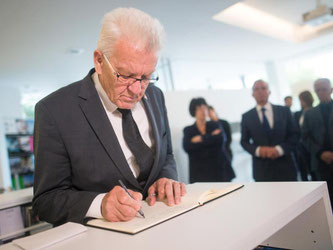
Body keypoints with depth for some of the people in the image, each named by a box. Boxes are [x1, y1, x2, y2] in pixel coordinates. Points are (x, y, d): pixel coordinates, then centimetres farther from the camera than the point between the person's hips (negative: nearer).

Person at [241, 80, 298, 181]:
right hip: (262, 169, -1)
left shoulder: (284, 111, 5)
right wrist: (258, 150, -14)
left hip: (285, 167, 1)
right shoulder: (246, 116, 3)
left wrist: (279, 149, -13)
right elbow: (244, 141, 7)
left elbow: (294, 135, 4)